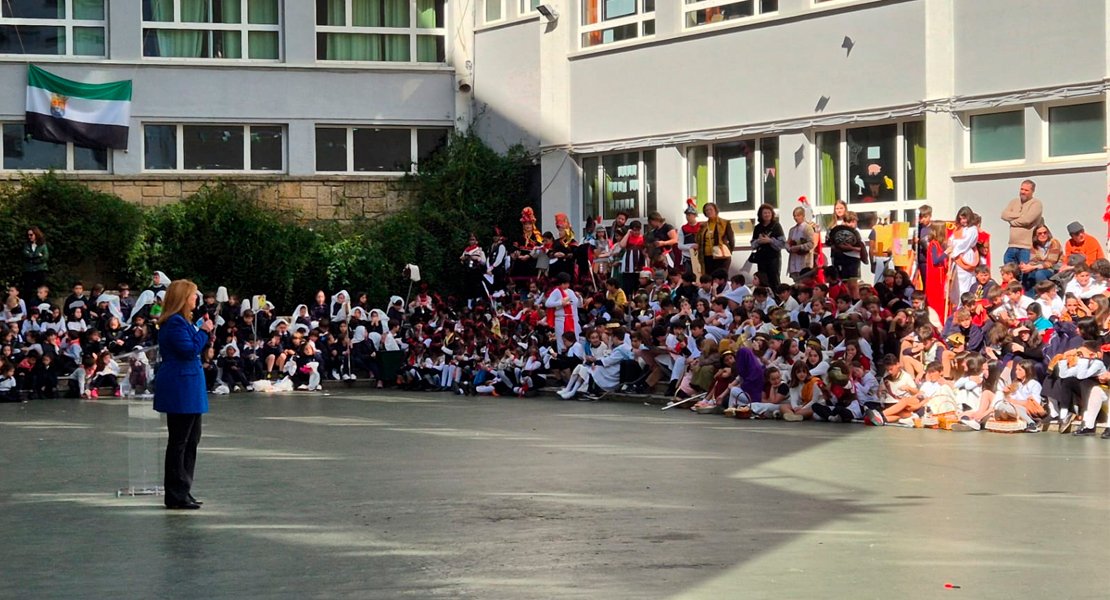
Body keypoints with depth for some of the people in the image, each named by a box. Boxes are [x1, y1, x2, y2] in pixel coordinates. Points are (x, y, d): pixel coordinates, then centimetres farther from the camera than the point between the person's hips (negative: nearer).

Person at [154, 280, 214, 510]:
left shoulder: (181, 322, 17)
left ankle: (183, 491, 22)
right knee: (179, 441, -5)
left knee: (191, 440, 16)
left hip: (187, 388, 11)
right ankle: (176, 496, 0)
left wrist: (204, 333, 9)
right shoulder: (175, 323, -16)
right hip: (180, 389, -11)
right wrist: (203, 331, -12)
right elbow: (189, 350, -23)